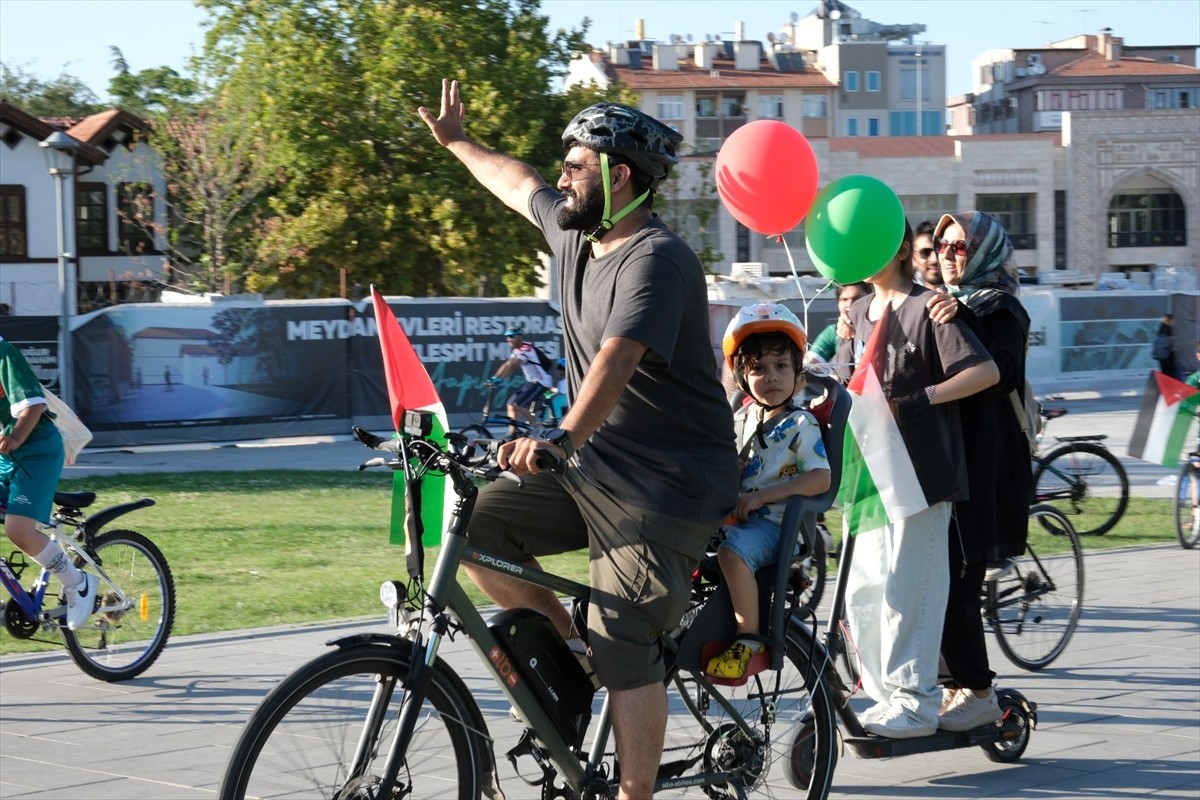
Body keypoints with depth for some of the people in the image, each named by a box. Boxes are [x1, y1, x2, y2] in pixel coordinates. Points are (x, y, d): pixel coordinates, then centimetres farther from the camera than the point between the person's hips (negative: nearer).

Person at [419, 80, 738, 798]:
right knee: (473, 524, -5)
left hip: (664, 489, -9)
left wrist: (562, 437, -48)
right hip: (592, 468, 9)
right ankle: (567, 650, 10)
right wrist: (457, 141, 45)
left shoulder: (656, 259, -19)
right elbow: (520, 185, 30)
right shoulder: (576, 233, 8)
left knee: (625, 649, -14)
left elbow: (615, 360, -35)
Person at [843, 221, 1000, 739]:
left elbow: (986, 371, -14)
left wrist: (918, 400, -19)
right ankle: (885, 696, 17)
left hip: (918, 469, -8)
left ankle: (915, 702, -2)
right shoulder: (860, 313, 16)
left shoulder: (927, 307, -7)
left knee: (906, 590, -8)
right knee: (862, 593, 8)